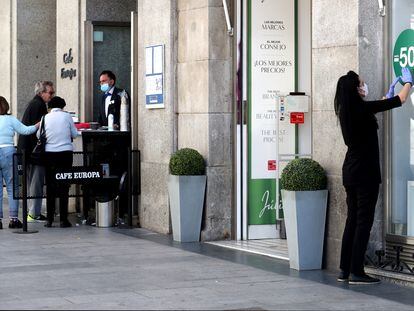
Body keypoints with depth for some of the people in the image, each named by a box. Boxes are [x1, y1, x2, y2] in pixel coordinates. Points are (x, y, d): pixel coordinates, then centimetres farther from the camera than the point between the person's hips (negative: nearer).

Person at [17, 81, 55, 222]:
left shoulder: (33, 103, 19)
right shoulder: (39, 105, -14)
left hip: (26, 148, 11)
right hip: (35, 148, -11)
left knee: (32, 180, 16)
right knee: (37, 181, -7)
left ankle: (32, 211, 22)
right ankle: (34, 214, -6)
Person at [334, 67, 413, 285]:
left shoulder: (346, 111, 8)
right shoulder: (363, 108, -15)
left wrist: (389, 93, 38)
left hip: (350, 171, 8)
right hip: (365, 171, -8)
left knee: (352, 220, 12)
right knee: (364, 221, -4)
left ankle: (344, 270, 15)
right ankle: (356, 272, -4)